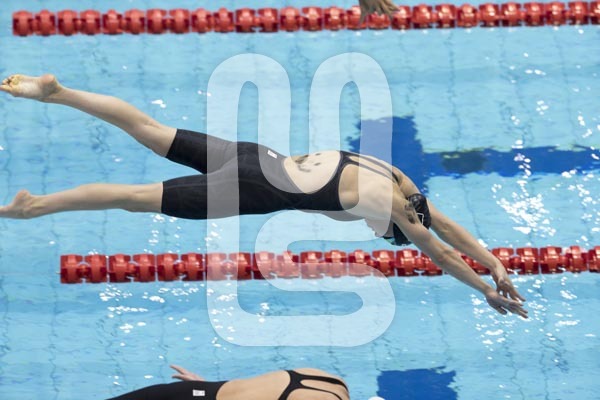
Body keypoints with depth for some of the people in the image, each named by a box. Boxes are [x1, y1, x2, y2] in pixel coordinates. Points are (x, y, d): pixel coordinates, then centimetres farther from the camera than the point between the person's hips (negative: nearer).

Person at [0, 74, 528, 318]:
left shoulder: (397, 179, 11)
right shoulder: (394, 209, -9)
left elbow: (445, 224, 19)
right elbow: (443, 255, -1)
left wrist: (496, 267, 19)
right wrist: (491, 292, 9)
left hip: (262, 157, 7)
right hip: (262, 191, -7)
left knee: (152, 133, 10)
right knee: (143, 198, -6)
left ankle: (55, 92, 10)